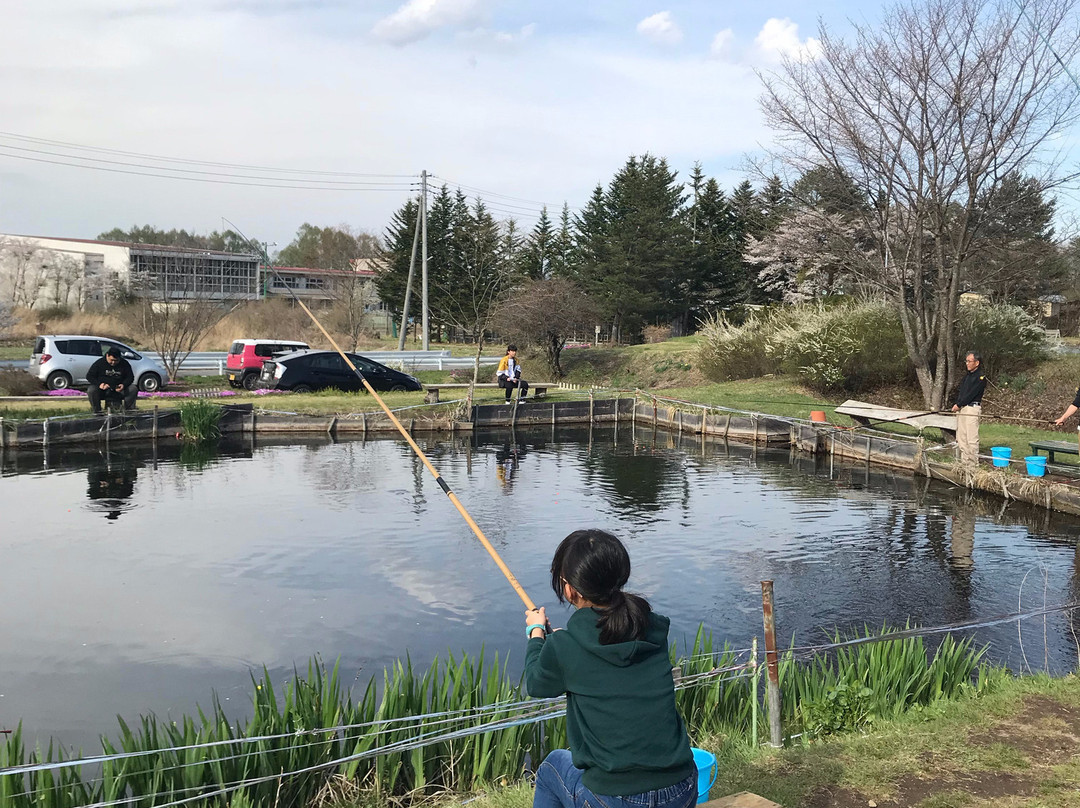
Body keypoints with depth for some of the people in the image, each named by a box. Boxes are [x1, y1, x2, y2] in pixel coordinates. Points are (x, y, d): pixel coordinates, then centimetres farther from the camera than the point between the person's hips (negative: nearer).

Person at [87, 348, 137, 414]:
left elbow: (130, 377, 6)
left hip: (118, 389, 1)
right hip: (102, 390, -1)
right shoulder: (99, 363, -2)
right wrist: (99, 384, -20)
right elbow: (89, 376, -1)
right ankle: (97, 411, -17)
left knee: (133, 389, -23)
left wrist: (124, 385, -17)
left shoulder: (124, 363, 3)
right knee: (91, 390, -31)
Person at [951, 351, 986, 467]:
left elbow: (971, 394, -14)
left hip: (972, 408, -8)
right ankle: (964, 461, 14)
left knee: (972, 438, -9)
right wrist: (956, 404, 2)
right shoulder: (967, 375, 19)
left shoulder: (981, 377, -7)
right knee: (961, 437, 9)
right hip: (961, 408, 9)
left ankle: (973, 463, -6)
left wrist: (958, 405, -12)